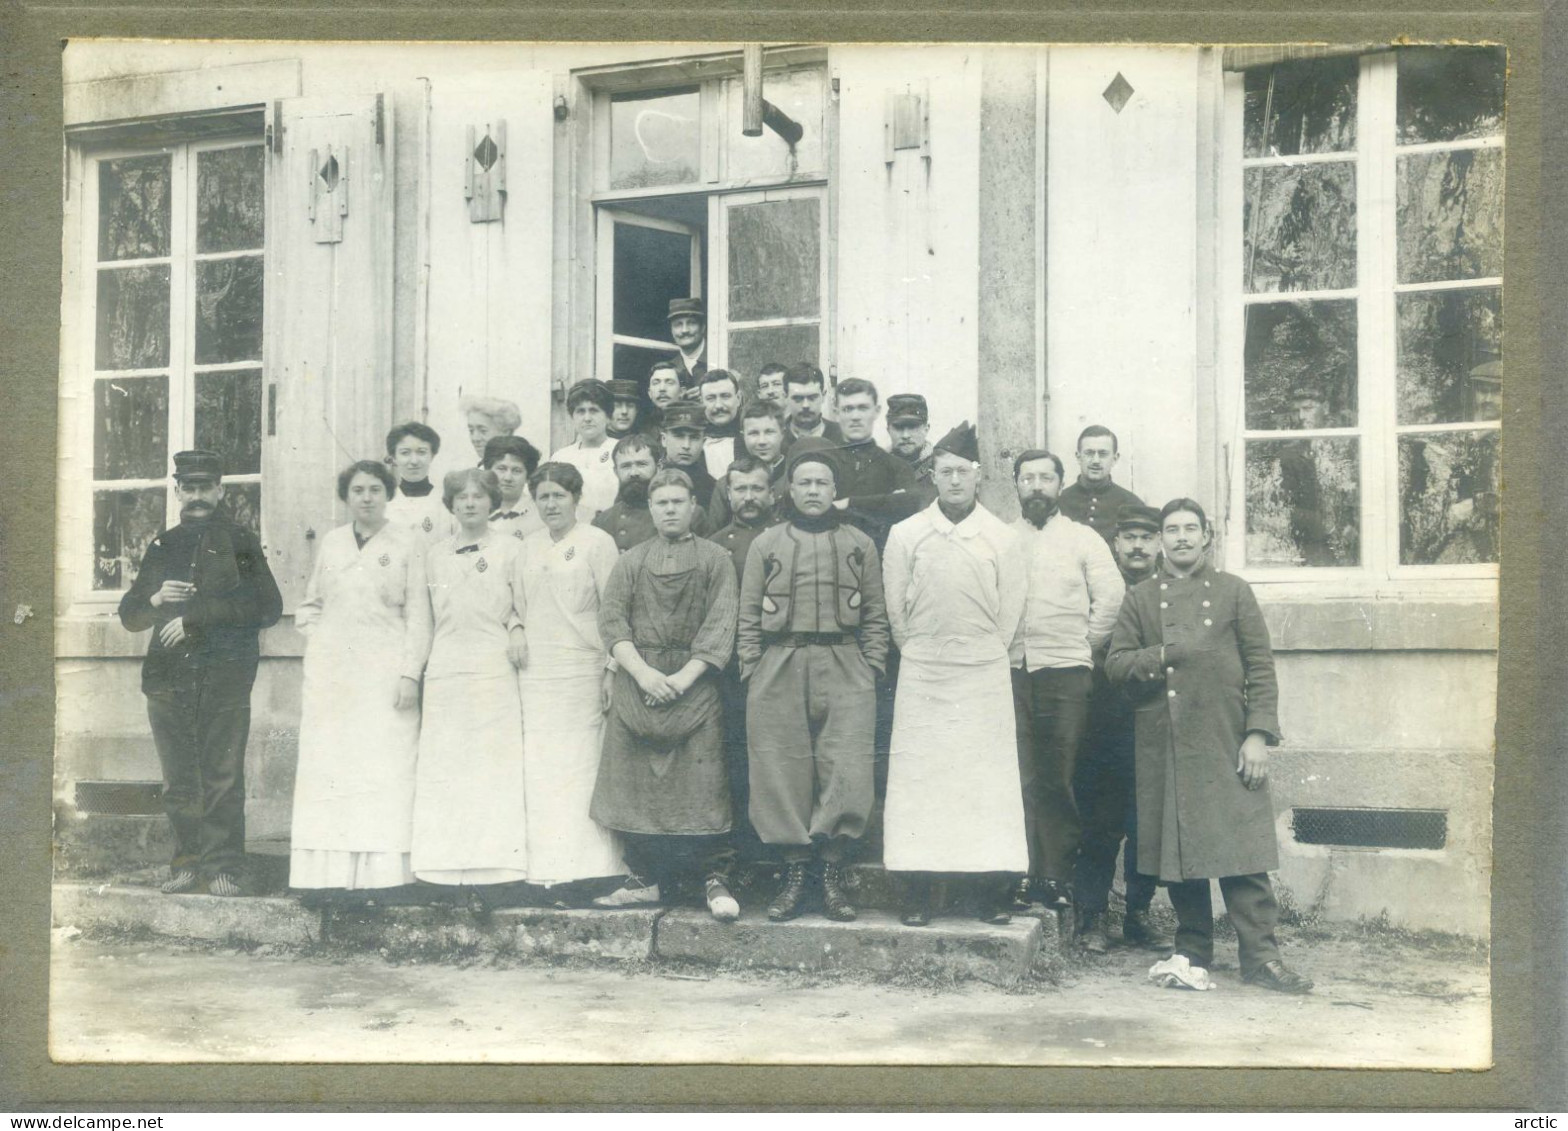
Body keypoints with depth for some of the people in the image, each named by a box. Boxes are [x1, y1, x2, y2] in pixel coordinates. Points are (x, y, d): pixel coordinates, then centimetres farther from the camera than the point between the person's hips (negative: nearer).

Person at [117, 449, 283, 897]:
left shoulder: (240, 543, 7)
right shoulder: (163, 546, 20)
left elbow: (268, 607, -5)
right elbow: (128, 615, 22)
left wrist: (196, 615, -10)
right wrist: (156, 599, -1)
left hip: (224, 679, -4)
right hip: (169, 679, 4)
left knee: (222, 777, -6)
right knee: (179, 780, 4)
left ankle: (224, 867, -1)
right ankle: (188, 863, 13)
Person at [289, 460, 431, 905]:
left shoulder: (408, 545, 3)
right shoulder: (330, 542, 15)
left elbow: (418, 616, -1)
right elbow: (309, 605, 23)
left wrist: (409, 673, -8)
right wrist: (317, 642, 6)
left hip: (383, 672, -4)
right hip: (330, 674, 4)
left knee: (383, 767, -8)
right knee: (327, 770, 1)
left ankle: (380, 872, -7)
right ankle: (331, 872, 3)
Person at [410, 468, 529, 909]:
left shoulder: (511, 550, 5)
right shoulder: (435, 554, 16)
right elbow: (427, 616, 19)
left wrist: (518, 629, -11)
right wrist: (419, 665, 13)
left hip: (494, 669, -4)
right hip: (444, 670, 4)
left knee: (494, 768, -7)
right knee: (443, 769, 0)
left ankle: (491, 871, -7)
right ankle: (452, 868, 4)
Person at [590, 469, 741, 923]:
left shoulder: (715, 560, 7)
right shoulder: (631, 561, 13)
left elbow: (720, 628, -2)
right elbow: (611, 620, 4)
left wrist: (684, 677, -12)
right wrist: (642, 672, -10)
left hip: (694, 685, -2)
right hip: (637, 683, 3)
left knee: (703, 786, -7)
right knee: (638, 785, 3)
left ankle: (716, 881, -3)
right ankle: (646, 879, 11)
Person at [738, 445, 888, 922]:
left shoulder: (860, 546, 11)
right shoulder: (766, 545, 10)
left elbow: (875, 616, 10)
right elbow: (749, 618, 8)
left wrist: (871, 669, 0)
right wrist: (751, 672, 0)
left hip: (845, 672, 0)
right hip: (779, 672, 0)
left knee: (846, 774, -7)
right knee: (784, 773, 0)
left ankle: (833, 874, 4)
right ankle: (794, 874, 10)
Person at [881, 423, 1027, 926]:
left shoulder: (1002, 539, 4)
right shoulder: (905, 535, 4)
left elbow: (1009, 612, 7)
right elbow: (896, 608, 7)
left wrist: (982, 655, 7)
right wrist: (921, 653, 8)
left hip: (985, 676, 0)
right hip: (921, 677, 0)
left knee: (990, 783, -1)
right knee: (917, 780, -2)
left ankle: (994, 891, 4)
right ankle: (918, 893, 2)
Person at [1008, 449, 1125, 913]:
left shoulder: (1082, 538, 9)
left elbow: (1111, 595, 2)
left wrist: (1086, 643, 2)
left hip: (1065, 671, -1)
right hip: (1011, 670, 1)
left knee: (1057, 778, -1)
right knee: (1019, 778, -3)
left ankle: (1058, 875, 7)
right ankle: (1022, 875, 2)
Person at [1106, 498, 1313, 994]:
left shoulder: (1234, 591, 7)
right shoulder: (1141, 599, 12)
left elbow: (1261, 667, 3)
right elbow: (1116, 664, 5)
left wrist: (1258, 734, -6)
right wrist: (1164, 655, -12)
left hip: (1225, 745, -1)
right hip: (1163, 748, 2)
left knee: (1242, 849, -4)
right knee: (1176, 852, 5)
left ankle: (1260, 956, 2)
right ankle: (1192, 954, 16)